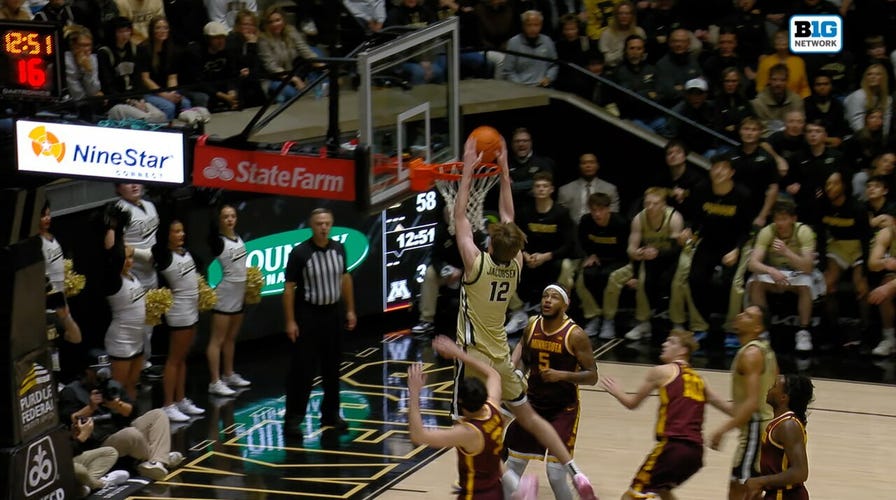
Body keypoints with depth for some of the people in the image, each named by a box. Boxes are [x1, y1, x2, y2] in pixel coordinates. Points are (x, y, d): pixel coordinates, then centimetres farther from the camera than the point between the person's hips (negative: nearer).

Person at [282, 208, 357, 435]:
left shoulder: (338, 248, 2)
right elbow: (289, 288, -11)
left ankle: (330, 413, 25)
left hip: (332, 314, 5)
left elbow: (345, 278, 15)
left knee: (332, 367, 13)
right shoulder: (300, 253, -14)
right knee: (302, 369, -4)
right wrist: (290, 321, -13)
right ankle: (293, 417, 3)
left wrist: (350, 310, 13)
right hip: (307, 316, -5)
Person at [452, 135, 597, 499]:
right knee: (529, 417, 16)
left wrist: (468, 171, -9)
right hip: (502, 357, 6)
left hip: (475, 358, -6)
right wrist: (503, 171, 10)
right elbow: (508, 217, 8)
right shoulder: (515, 266, -3)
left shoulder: (477, 265, -18)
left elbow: (460, 216, -13)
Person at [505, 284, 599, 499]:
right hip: (533, 404, 5)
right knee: (512, 466, 11)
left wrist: (562, 375, -28)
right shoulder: (532, 326, -3)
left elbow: (592, 376, -14)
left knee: (555, 475, -12)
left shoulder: (575, 335, -17)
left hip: (563, 409, -5)